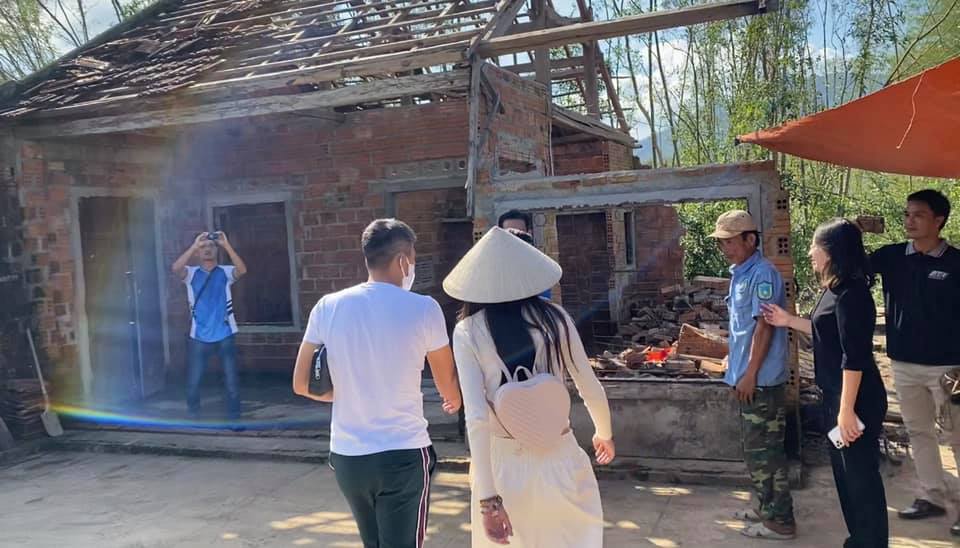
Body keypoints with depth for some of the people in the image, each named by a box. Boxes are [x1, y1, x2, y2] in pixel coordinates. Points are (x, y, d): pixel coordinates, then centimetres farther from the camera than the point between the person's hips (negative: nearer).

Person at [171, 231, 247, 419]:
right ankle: (193, 416, 25)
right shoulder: (191, 273, 5)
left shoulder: (225, 272, 3)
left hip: (225, 336, -1)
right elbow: (176, 268, -16)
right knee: (193, 382, 8)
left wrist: (226, 244, -23)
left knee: (232, 380, 5)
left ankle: (234, 416, 18)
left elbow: (242, 270, -18)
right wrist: (194, 245, -19)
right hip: (199, 337, 1)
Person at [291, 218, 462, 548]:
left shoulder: (328, 307, -2)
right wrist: (454, 401, 28)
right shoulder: (424, 308, -9)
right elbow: (448, 384, 5)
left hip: (345, 456, 4)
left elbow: (302, 384, 4)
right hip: (403, 456, -4)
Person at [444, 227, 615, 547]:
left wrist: (488, 498, -14)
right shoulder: (555, 318, -4)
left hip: (504, 465, -1)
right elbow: (591, 390, 3)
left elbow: (476, 418, -16)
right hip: (559, 460, 1)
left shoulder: (468, 331, -9)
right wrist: (604, 433, 23)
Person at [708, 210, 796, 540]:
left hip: (761, 379, -10)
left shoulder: (762, 274, -16)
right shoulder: (740, 274, 13)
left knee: (764, 450, -2)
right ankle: (766, 507, 30)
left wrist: (750, 373, -20)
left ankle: (781, 521, 8)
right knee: (756, 448, 18)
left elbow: (765, 326, -20)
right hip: (748, 377, 10)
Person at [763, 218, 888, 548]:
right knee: (844, 472, 19)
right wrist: (789, 320, 16)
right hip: (836, 395, 11)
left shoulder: (851, 294, -20)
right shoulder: (834, 289, 10)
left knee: (862, 476, 1)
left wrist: (847, 410, -23)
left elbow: (855, 357, -23)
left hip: (857, 400, -11)